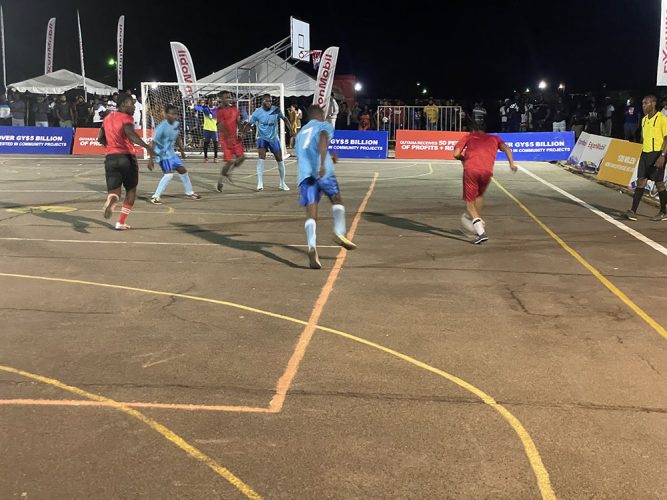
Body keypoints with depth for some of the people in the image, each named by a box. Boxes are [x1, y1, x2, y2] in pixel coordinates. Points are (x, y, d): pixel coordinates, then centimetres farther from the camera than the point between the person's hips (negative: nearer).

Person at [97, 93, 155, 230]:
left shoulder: (108, 117, 15)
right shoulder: (126, 118, -6)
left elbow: (100, 139, 19)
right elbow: (130, 133, -27)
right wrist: (146, 146, -38)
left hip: (110, 158, 5)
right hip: (126, 157, -5)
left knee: (114, 191, 4)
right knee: (131, 190, 15)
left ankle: (110, 200, -35)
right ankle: (121, 223, 13)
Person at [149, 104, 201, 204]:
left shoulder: (176, 124, -2)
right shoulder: (161, 127, -24)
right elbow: (154, 143, -22)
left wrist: (182, 150, 23)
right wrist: (150, 159, -24)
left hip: (171, 153, 8)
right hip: (163, 154, -8)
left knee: (182, 170, 16)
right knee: (169, 174, -22)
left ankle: (189, 192, 37)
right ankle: (155, 196, -14)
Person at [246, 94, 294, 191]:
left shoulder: (276, 110, -9)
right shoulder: (258, 112, -12)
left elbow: (284, 119, 6)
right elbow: (249, 124, -5)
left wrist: (291, 130, -2)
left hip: (274, 138, 3)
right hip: (262, 138, -2)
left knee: (280, 159, 8)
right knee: (261, 157, -23)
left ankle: (282, 183, 26)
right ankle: (260, 183, -23)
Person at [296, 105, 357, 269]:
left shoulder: (301, 133, 34)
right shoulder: (324, 126, 16)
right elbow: (323, 140, -9)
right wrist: (323, 163, -22)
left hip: (304, 173, 4)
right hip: (322, 171, -4)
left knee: (311, 213, -3)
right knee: (336, 199, 17)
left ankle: (312, 247, -24)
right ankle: (339, 232, -3)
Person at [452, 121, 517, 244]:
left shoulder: (469, 137, 25)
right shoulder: (494, 138, 30)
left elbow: (456, 153, 12)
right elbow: (506, 148, 10)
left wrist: (463, 159, 31)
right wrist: (511, 163, 3)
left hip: (470, 169, -2)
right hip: (487, 171, 2)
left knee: (469, 201, 7)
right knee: (480, 195, 30)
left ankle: (481, 232, -6)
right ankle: (478, 221, 40)